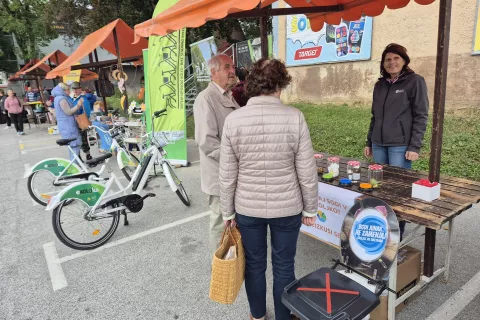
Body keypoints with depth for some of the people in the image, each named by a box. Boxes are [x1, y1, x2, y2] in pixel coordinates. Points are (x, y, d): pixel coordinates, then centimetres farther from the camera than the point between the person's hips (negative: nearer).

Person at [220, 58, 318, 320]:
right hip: (287, 208, -1)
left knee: (254, 264, 20)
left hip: (247, 208, 1)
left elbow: (227, 176, -6)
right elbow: (307, 172, -9)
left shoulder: (233, 119, -10)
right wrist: (310, 208, 5)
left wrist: (228, 212, 6)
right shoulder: (294, 117, -13)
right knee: (284, 266, 18)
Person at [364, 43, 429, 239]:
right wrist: (369, 142, 15)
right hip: (379, 145, 5)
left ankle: (397, 234, 13)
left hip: (401, 146, -5)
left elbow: (421, 116, -7)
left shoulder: (414, 81, -2)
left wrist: (414, 146, -13)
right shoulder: (380, 85, 13)